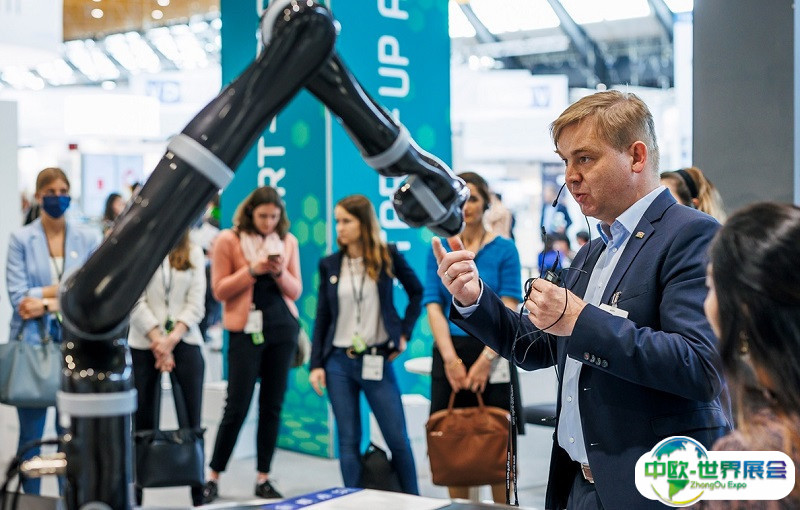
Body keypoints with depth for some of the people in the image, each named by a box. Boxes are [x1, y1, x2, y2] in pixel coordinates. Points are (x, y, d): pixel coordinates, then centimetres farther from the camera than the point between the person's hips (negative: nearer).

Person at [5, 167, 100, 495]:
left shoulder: (88, 239, 4)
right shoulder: (21, 239, 0)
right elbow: (18, 297, -8)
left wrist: (48, 303, -13)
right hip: (31, 343, -1)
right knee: (31, 433, 6)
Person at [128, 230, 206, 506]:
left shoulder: (194, 253, 8)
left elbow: (196, 303, 1)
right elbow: (135, 302, -5)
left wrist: (171, 339, -11)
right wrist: (158, 340, -12)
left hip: (185, 343, 1)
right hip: (144, 345, -1)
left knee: (191, 420, 0)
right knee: (143, 421, 4)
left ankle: (198, 496, 3)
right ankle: (135, 496, 11)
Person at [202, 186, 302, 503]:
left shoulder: (287, 241, 8)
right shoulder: (228, 240, -3)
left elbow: (296, 291, 8)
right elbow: (220, 290, -5)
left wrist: (280, 273, -11)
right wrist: (252, 269, -16)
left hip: (283, 328, 4)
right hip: (246, 330, -4)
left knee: (272, 405, 6)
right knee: (237, 406, -5)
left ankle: (263, 479, 14)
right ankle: (213, 477, 8)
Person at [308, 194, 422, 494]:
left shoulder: (388, 256, -1)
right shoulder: (329, 264, 4)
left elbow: (417, 292, 11)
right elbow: (322, 317, 6)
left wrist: (404, 333, 3)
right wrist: (316, 364, 2)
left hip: (378, 360, -1)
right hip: (339, 361, 2)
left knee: (398, 438, 3)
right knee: (348, 441, 4)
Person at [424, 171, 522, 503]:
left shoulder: (504, 249, -2)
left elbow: (508, 310, -8)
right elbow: (434, 307, 0)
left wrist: (485, 359, -18)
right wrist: (451, 359, -12)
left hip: (492, 354, -2)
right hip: (450, 354, 2)